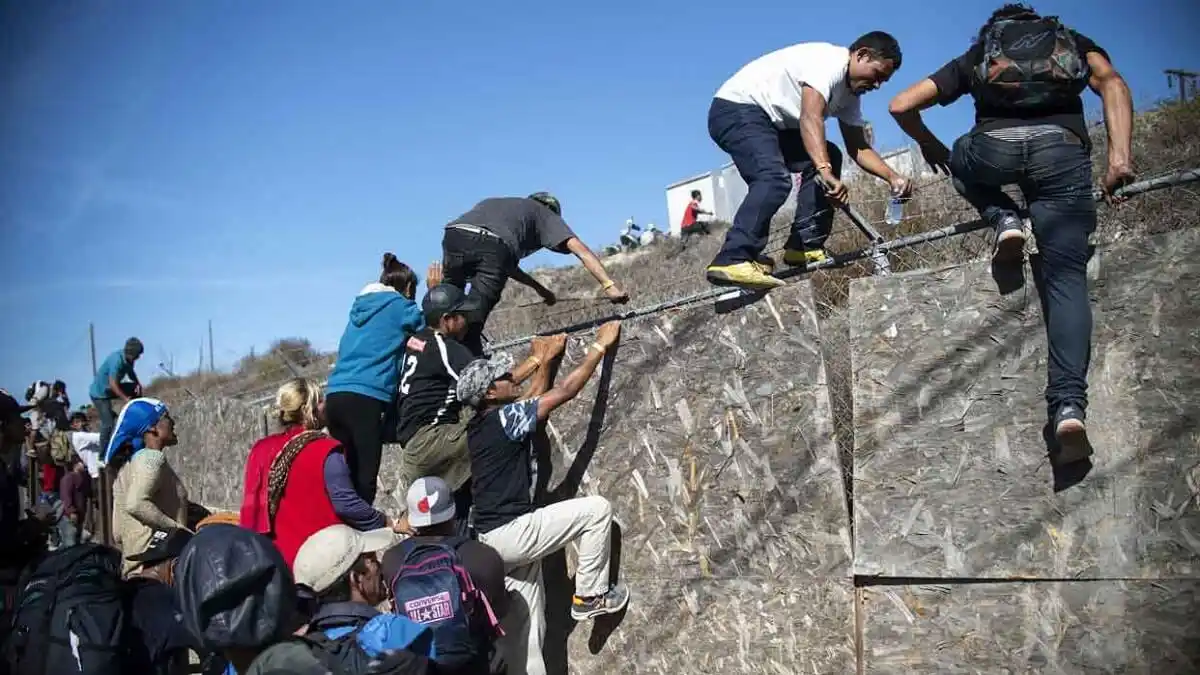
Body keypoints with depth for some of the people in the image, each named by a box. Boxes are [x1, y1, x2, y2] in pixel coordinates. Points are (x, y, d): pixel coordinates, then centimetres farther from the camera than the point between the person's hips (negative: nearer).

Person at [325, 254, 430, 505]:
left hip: (335, 395, 7)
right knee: (364, 480, -8)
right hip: (364, 398, -7)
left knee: (347, 479, 8)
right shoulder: (399, 306, 5)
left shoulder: (360, 306, 24)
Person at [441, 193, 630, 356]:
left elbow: (505, 262, 48)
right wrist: (609, 285, 10)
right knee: (471, 323, -2)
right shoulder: (545, 214, 31)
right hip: (493, 245, -4)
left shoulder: (493, 203, 45)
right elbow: (580, 249, 16)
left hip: (454, 235, 4)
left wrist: (538, 288, 50)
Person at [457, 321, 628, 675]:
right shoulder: (503, 418, -12)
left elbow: (533, 399, 30)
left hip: (496, 537, 10)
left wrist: (548, 358, 36)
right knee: (597, 509, -5)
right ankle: (590, 596, 4)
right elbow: (565, 391, -9)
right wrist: (601, 346, 0)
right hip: (510, 532, -10)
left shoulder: (483, 425, 14)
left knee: (525, 630, 11)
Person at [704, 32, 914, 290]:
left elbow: (859, 148, 12)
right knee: (775, 179, -29)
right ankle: (732, 261, -38)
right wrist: (826, 171, -44)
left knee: (827, 155, 4)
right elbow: (810, 117, -33)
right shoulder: (829, 61, -18)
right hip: (735, 108, -10)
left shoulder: (850, 91, 13)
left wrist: (893, 177, -5)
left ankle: (803, 247, -2)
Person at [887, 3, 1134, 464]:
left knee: (961, 161, 37)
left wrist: (930, 146, 42)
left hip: (994, 148, 0)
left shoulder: (974, 57, 32)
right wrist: (1120, 155, -1)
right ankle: (1068, 406, -17)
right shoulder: (1073, 41, 32)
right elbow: (1111, 83, 9)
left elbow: (901, 105, 25)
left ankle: (1004, 221, 9)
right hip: (1062, 149, 0)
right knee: (1066, 278, -1)